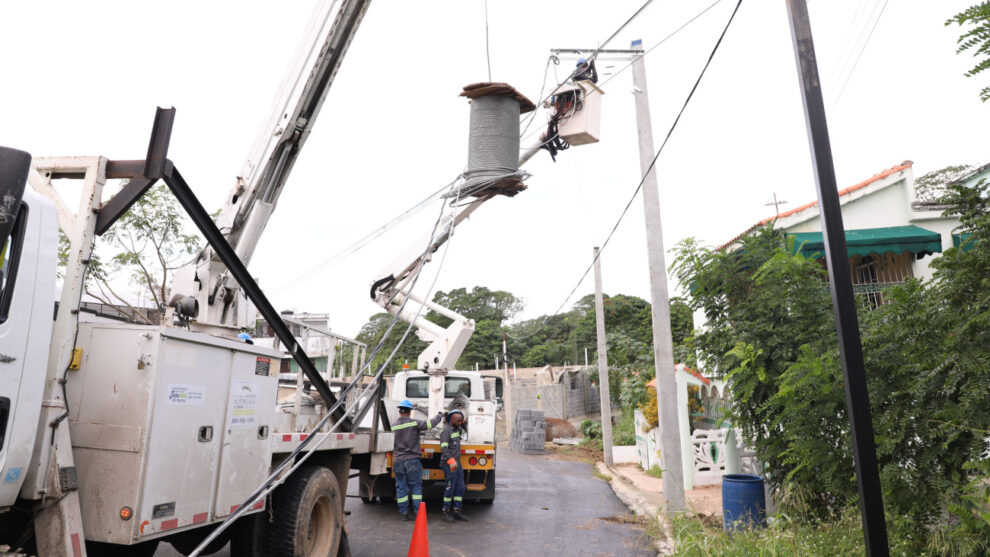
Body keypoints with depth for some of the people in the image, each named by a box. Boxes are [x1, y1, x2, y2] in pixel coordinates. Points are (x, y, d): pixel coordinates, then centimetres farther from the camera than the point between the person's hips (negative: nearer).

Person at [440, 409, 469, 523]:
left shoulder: (456, 429, 14)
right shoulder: (446, 430, -13)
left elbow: (462, 430, 38)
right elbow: (444, 447, -24)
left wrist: (463, 422, 17)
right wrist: (450, 460, -35)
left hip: (457, 462, 9)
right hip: (449, 463, -9)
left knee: (460, 487, 8)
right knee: (450, 488, -6)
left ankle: (457, 511, 15)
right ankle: (446, 512, 4)